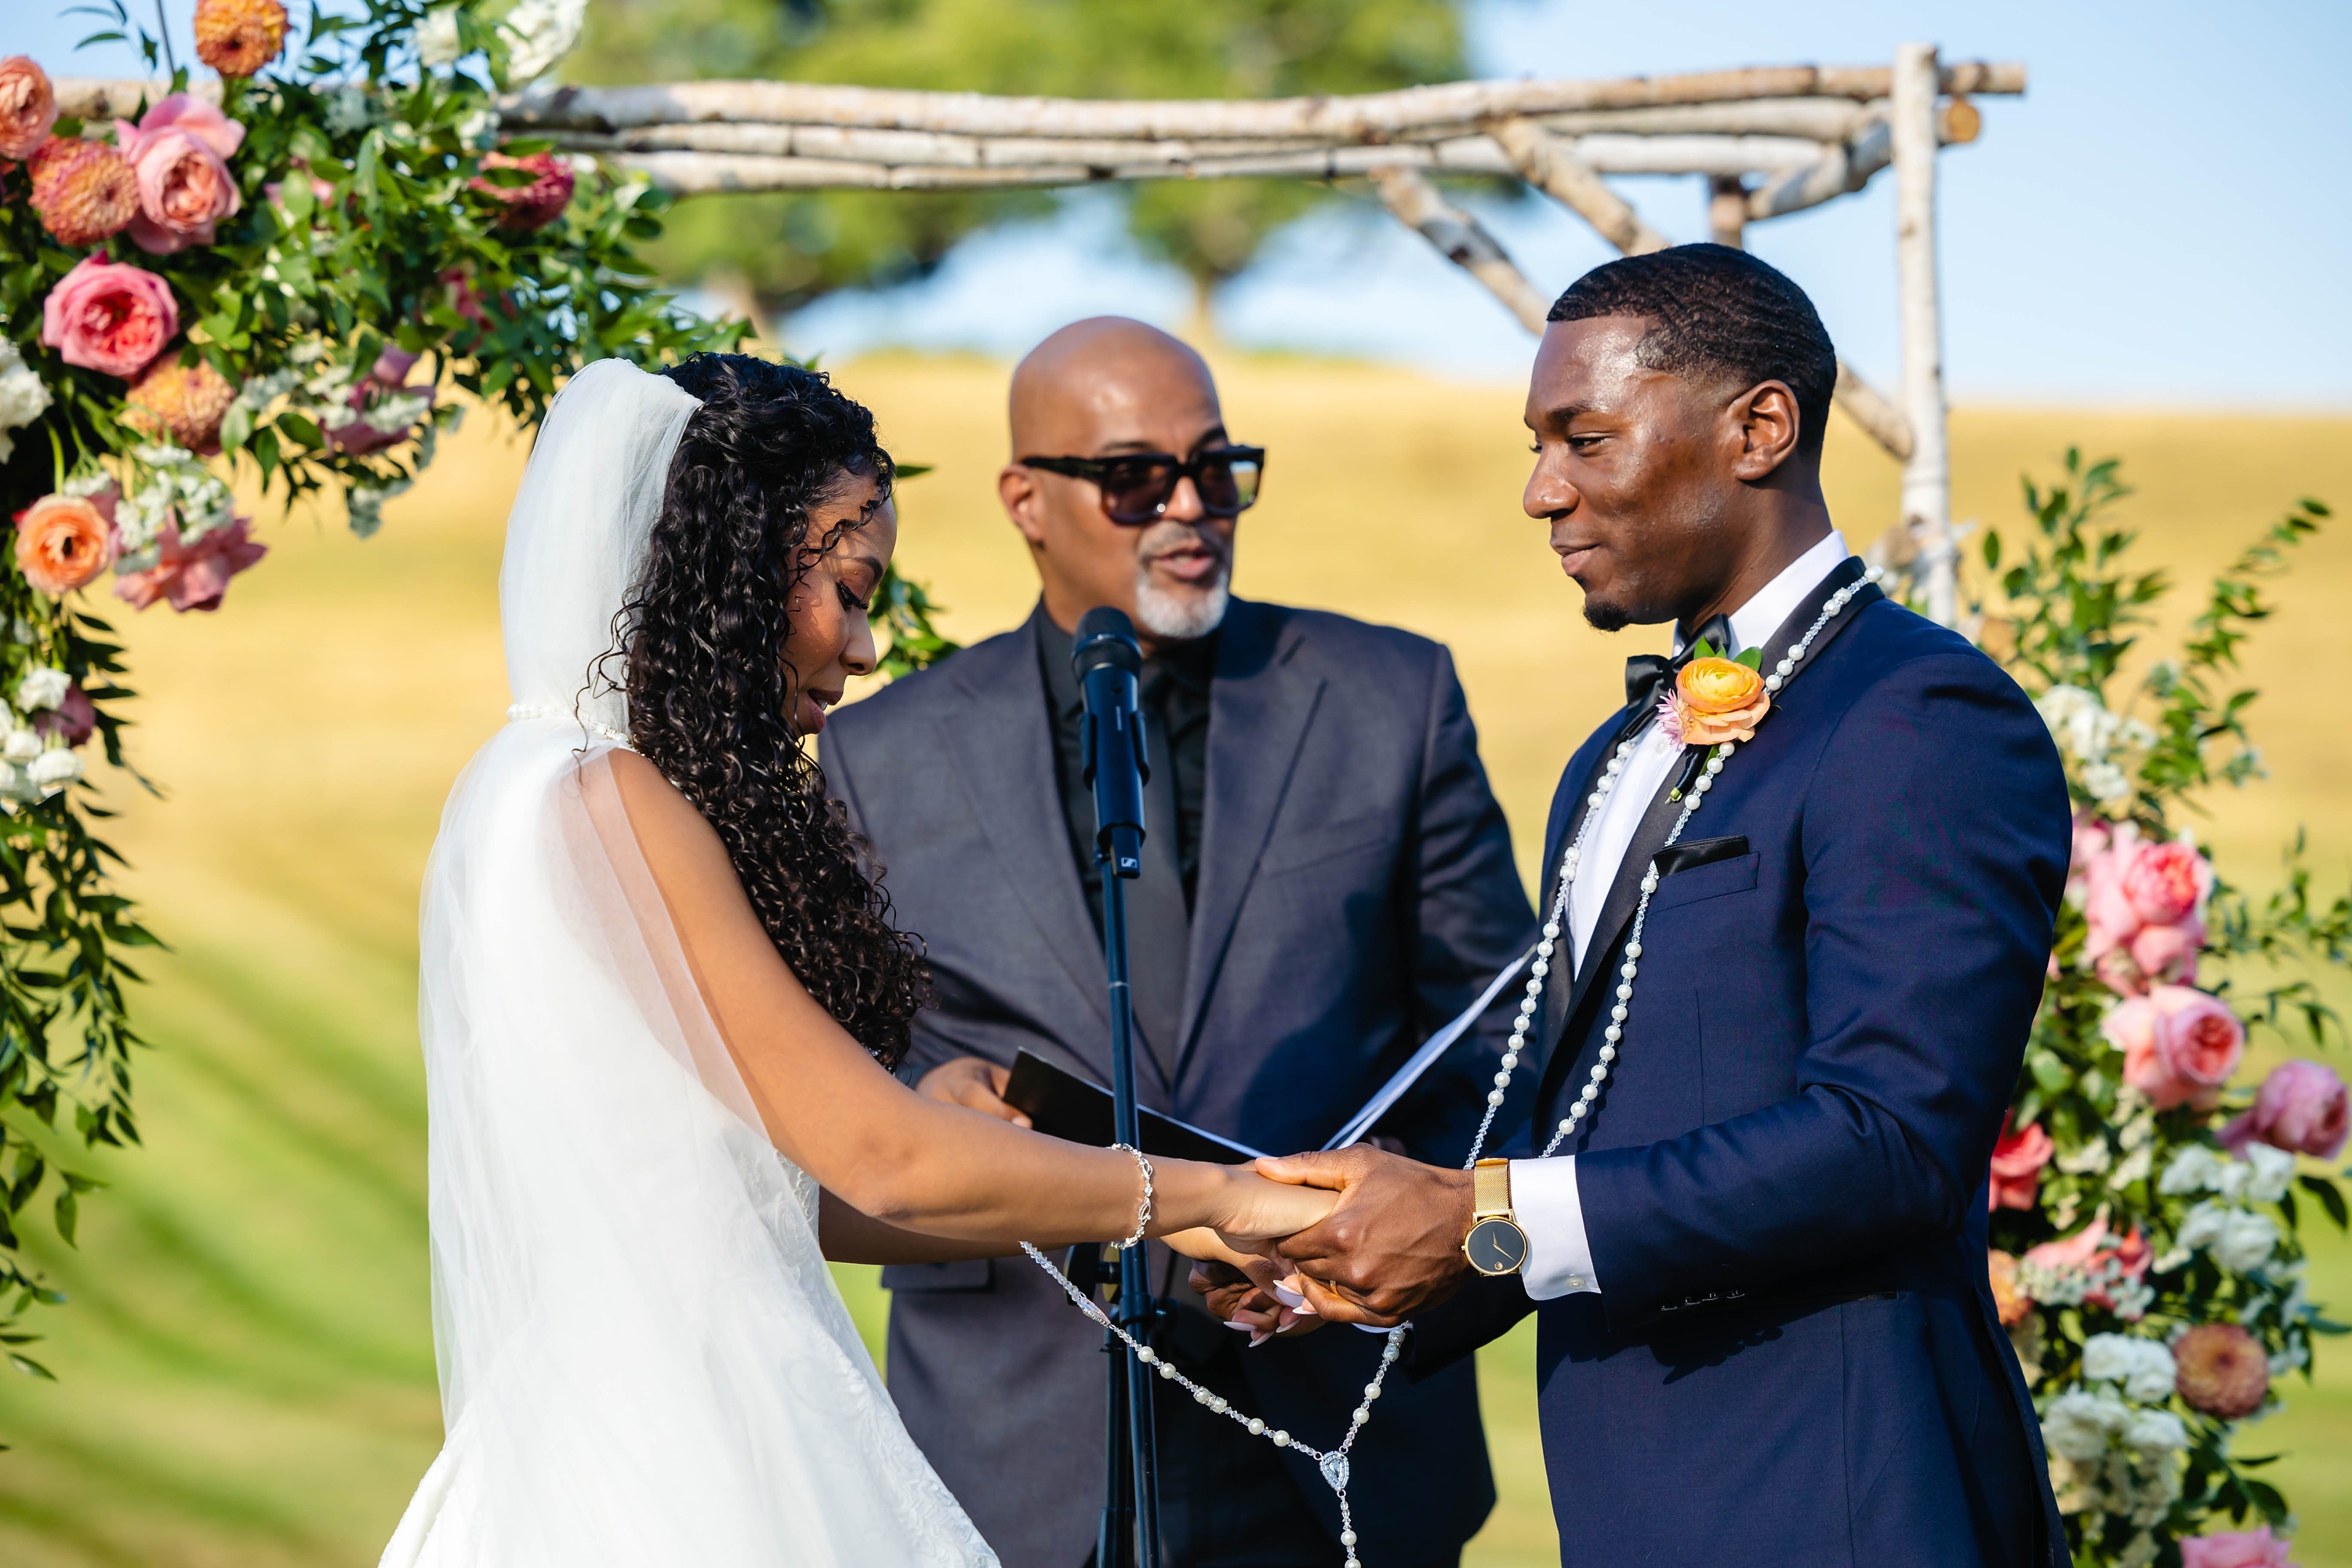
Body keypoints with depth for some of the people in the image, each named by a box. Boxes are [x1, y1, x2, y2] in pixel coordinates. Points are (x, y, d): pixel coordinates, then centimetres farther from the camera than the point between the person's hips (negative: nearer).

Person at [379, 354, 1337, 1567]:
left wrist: (1106, 1225, 16)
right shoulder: (612, 803, -14)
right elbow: (880, 1160, -14)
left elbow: (784, 1184, 15)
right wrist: (1214, 1199, -3)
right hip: (670, 1468, -9)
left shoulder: (542, 784, 13)